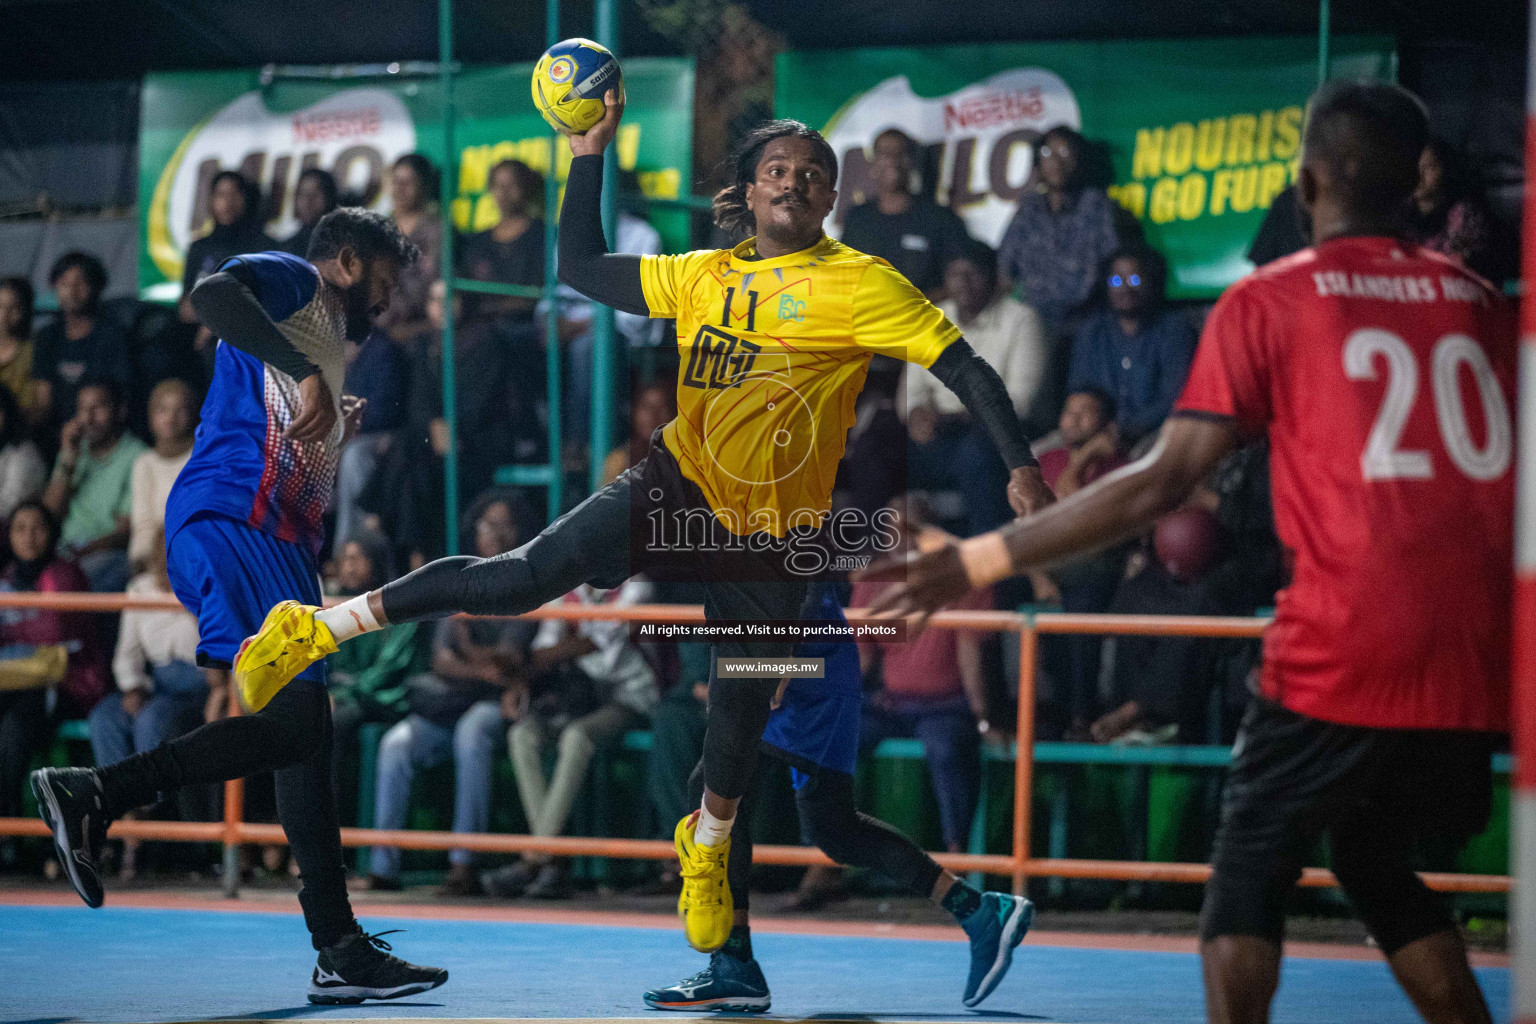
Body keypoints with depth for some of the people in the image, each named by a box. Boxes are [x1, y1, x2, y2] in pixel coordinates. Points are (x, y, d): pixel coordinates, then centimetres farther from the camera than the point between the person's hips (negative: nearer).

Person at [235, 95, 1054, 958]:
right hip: (678, 487, 1)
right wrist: (590, 154, 9)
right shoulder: (705, 277, 6)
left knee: (743, 709, 8)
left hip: (774, 535, -1)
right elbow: (581, 266, 14)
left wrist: (1022, 467, -20)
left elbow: (964, 367, -11)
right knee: (529, 576, -18)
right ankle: (325, 627, -11)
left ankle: (708, 848, 39)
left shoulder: (860, 284, -8)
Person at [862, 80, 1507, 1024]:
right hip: (1471, 663, 5)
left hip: (1343, 658, -5)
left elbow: (1161, 485, -5)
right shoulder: (1479, 304, 12)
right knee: (1381, 871, 24)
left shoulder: (1270, 302, 0)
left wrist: (978, 561, -1)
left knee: (1250, 874, 9)